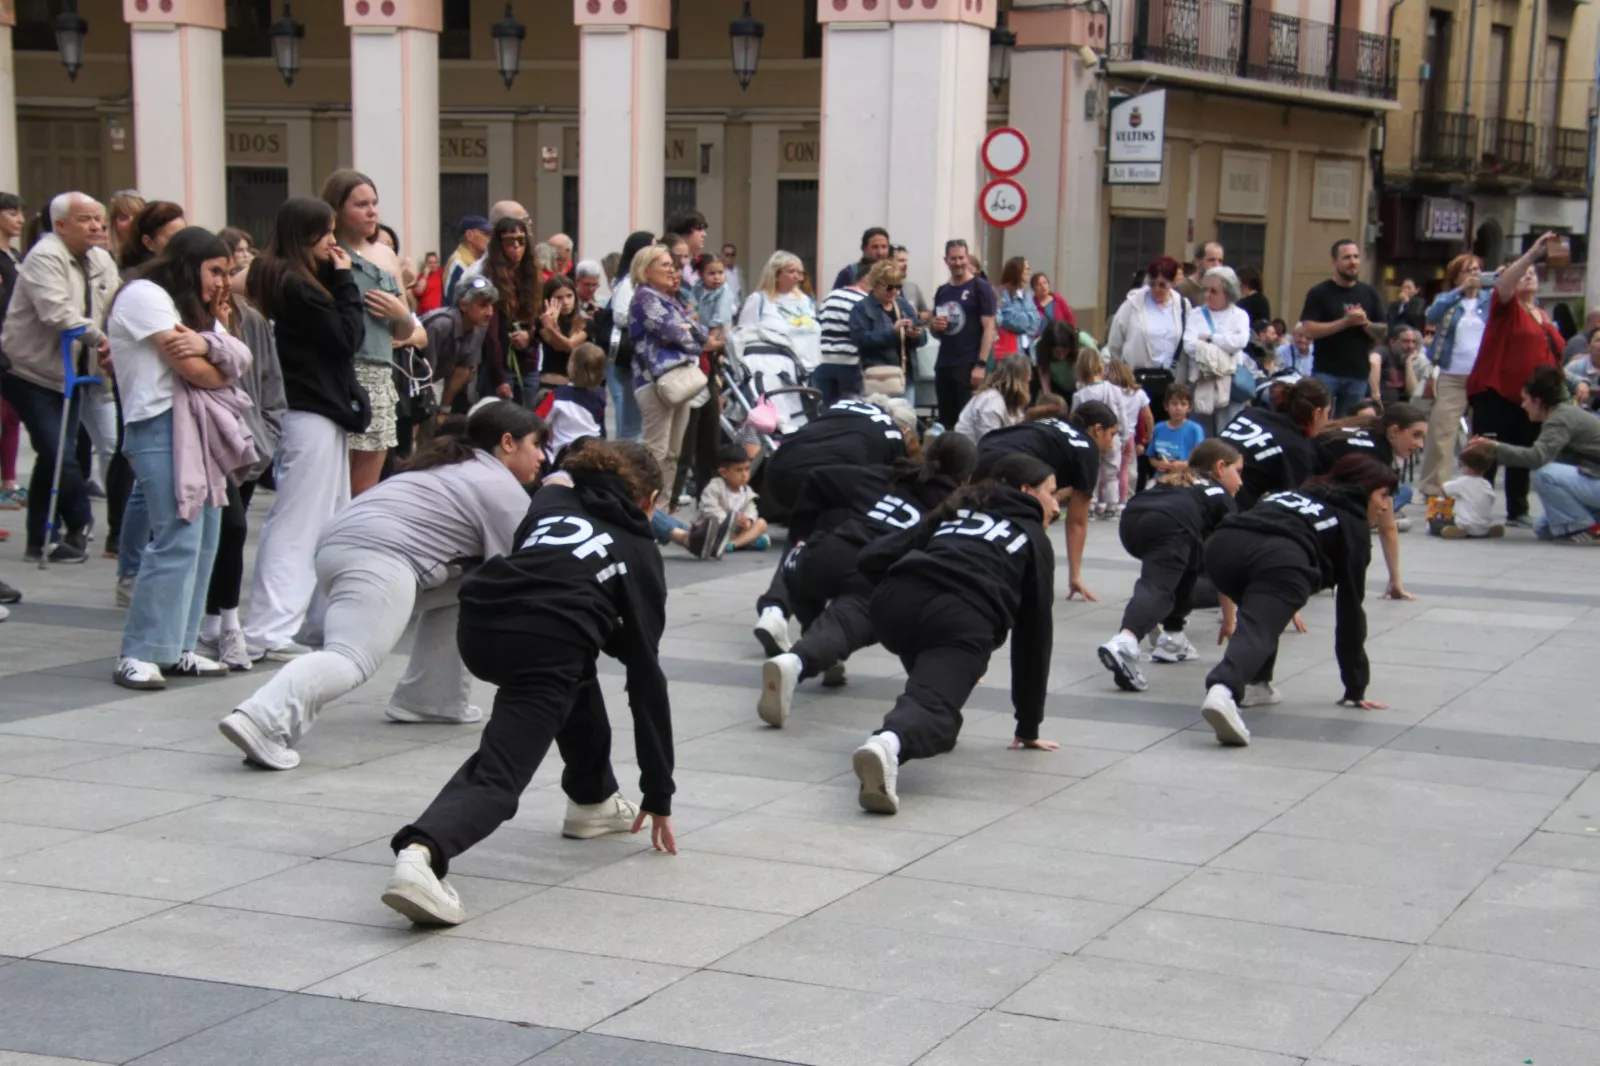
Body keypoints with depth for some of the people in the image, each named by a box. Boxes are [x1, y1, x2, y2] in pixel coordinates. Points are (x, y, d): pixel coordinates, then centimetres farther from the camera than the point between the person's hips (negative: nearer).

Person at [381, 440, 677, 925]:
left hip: (478, 627, 5)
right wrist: (658, 794, 19)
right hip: (545, 650, -5)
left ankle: (592, 799, 38)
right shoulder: (640, 553, 20)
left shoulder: (551, 498, 28)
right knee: (496, 780, -8)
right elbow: (645, 676, 17)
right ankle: (422, 851, -35)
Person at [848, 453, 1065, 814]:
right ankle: (890, 743, -53)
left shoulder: (955, 510, 35)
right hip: (963, 621, -4)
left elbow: (873, 558, 22)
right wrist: (1029, 728, 31)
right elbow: (1033, 634, 26)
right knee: (932, 709, -21)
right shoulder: (1034, 540, 28)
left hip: (894, 604, 4)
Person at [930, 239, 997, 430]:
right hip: (944, 365, 6)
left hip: (970, 365, -6)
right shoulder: (942, 291, 15)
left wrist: (981, 364, -16)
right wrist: (934, 324, 0)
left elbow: (989, 327, -8)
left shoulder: (980, 288, -3)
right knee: (945, 420, 8)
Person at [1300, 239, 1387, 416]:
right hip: (1326, 372, -3)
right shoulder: (1319, 293, -1)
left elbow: (1382, 334, 11)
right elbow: (1309, 331, -11)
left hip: (1358, 374, 3)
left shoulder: (1369, 294, 10)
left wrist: (1365, 323, -11)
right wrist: (1346, 322, -17)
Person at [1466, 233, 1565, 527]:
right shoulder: (1507, 306, -1)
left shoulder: (1543, 316, 17)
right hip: (1497, 393, -7)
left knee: (1523, 456, 12)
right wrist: (1532, 254, -30)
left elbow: (1554, 354, 25)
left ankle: (1517, 512, 19)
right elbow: (1503, 284, -22)